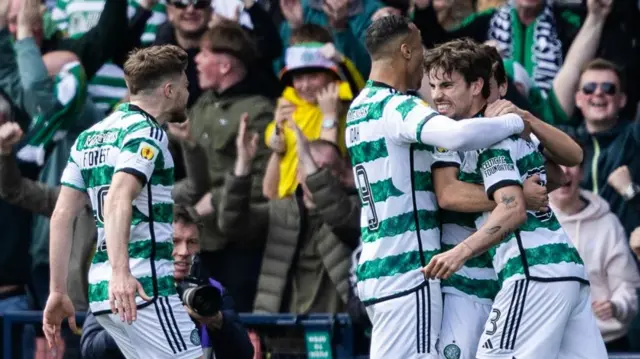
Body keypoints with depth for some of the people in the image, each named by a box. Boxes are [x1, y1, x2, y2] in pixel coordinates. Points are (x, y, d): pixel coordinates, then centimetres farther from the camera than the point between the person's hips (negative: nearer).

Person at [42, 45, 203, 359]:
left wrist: (58, 292, 15)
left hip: (100, 290, 9)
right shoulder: (145, 133, -7)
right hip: (143, 287, -9)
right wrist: (120, 272, -35)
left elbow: (61, 216, 14)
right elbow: (117, 200, -23)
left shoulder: (89, 136, 18)